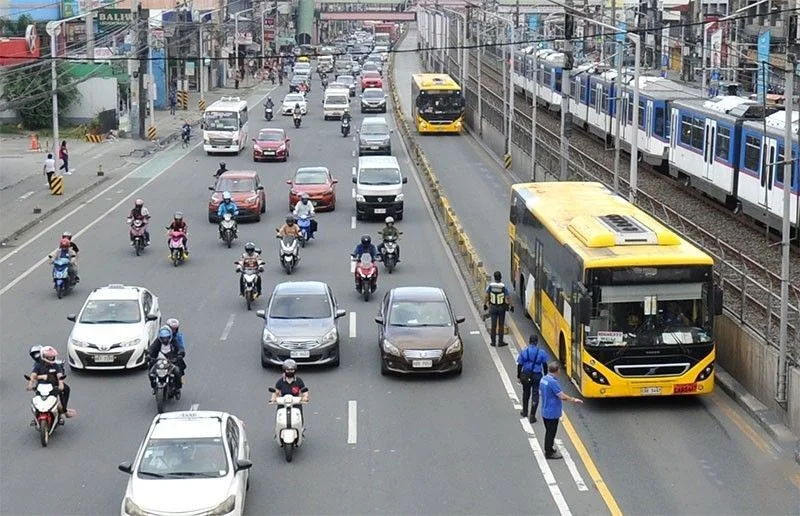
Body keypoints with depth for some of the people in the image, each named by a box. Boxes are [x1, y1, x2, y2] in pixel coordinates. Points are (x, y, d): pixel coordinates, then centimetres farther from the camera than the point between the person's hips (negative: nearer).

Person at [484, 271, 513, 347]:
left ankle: (493, 341, 15)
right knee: (501, 325, 10)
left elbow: (486, 296, -8)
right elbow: (508, 298, -14)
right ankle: (500, 342, 14)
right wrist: (510, 306, -1)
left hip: (492, 307, 2)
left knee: (493, 325, 11)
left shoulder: (490, 286, -12)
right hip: (502, 307, -2)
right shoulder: (504, 287, -17)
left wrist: (485, 304, 7)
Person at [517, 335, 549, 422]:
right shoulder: (541, 352, -9)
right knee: (535, 395, 5)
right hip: (537, 376, -1)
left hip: (525, 375, 1)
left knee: (526, 393, 22)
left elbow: (519, 365, -4)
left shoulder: (524, 352, -8)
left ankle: (525, 412, 38)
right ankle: (532, 416, 0)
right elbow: (545, 365, -1)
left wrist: (519, 376, 7)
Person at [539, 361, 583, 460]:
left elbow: (540, 392, 16)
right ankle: (549, 453, 14)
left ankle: (548, 449, 35)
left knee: (548, 431, 22)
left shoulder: (543, 379, 2)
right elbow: (562, 396, -25)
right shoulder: (553, 382, -26)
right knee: (551, 432, 4)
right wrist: (574, 400, -13)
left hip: (545, 412, 9)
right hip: (552, 413, -9)